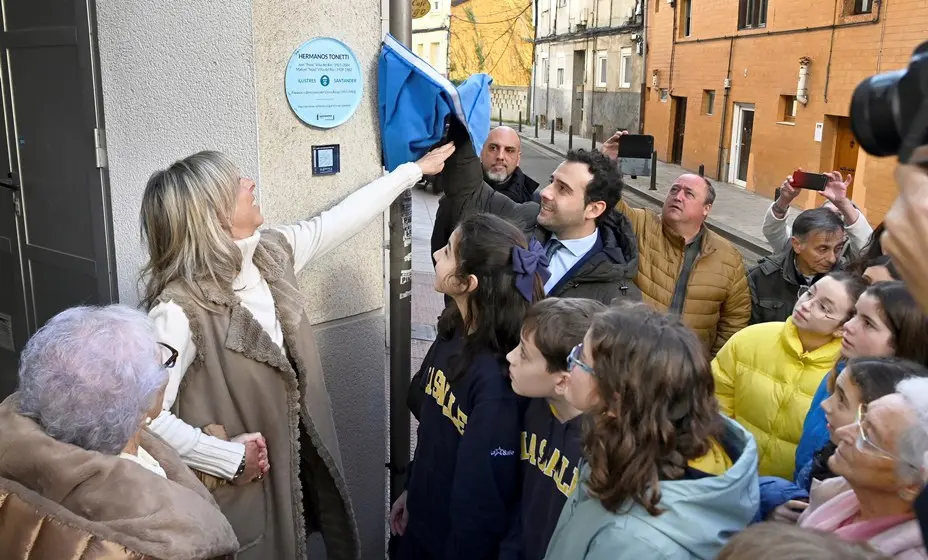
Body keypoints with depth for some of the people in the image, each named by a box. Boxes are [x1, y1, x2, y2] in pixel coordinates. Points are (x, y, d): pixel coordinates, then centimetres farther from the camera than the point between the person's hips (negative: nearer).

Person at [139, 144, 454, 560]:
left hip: (297, 456, 7)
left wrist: (413, 170, 15)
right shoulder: (181, 308, -28)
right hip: (241, 485, -7)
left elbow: (340, 219, 8)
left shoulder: (271, 252, -4)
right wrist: (229, 459, -24)